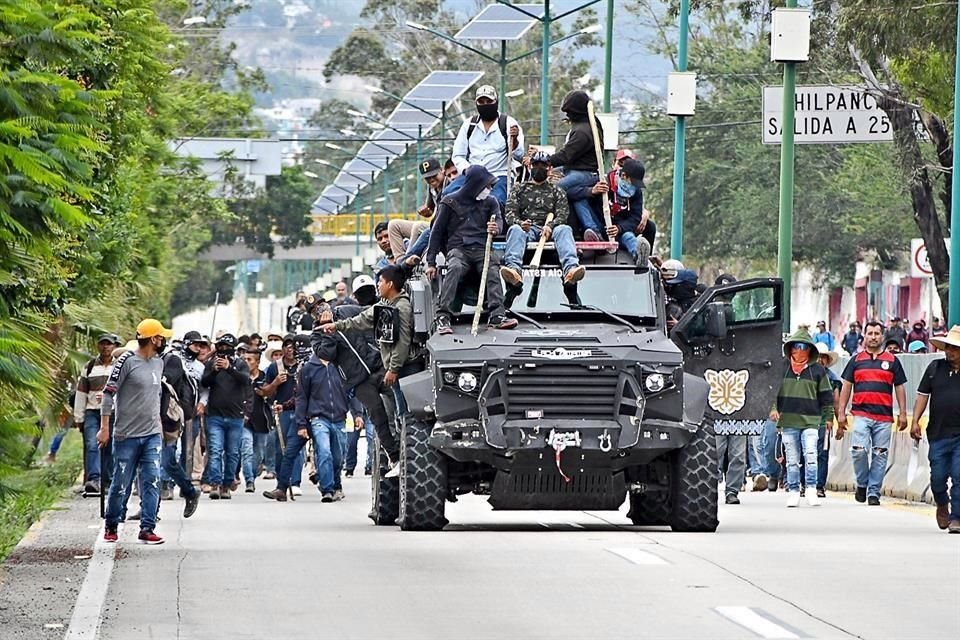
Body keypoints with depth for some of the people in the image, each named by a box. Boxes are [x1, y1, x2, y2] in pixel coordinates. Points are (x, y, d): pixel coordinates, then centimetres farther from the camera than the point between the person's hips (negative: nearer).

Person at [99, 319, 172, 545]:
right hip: (127, 435, -6)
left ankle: (147, 529, -1)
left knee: (152, 482, -3)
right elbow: (108, 393, -9)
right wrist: (105, 428, -12)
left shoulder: (158, 363, 11)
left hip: (152, 435, 6)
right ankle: (111, 526, 17)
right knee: (121, 484, 1)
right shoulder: (127, 361, -10)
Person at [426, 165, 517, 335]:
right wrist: (431, 262, 2)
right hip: (458, 248, -2)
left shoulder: (490, 202, 19)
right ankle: (443, 317, -39)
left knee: (492, 270, -30)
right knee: (455, 268, -35)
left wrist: (496, 227, -24)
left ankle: (498, 315, -43)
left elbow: (499, 220, 3)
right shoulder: (450, 203, 9)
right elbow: (437, 232, 10)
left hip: (482, 249, 2)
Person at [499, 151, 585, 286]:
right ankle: (514, 268, -62)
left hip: (549, 230, 0)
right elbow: (510, 213, 10)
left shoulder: (557, 191, 25)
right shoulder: (519, 189, 25)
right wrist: (520, 223, -15)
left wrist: (550, 226, -15)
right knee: (515, 230, -36)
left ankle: (570, 269, -61)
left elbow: (563, 215, 9)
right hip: (526, 229, 0)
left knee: (564, 229, -34)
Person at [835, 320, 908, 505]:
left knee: (879, 455, 0)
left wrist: (903, 414, 5)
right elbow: (846, 386, 12)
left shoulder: (892, 361, 11)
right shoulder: (856, 361, 11)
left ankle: (874, 492, 6)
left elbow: (899, 388, 12)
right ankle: (862, 484, 6)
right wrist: (841, 412, 5)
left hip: (884, 416, 1)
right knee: (859, 450, -15)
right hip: (861, 414, -1)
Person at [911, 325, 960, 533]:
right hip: (938, 434, 2)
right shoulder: (935, 368, 8)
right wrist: (915, 421, 0)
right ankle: (942, 505, 33)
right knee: (938, 477, 5)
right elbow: (923, 395, 10)